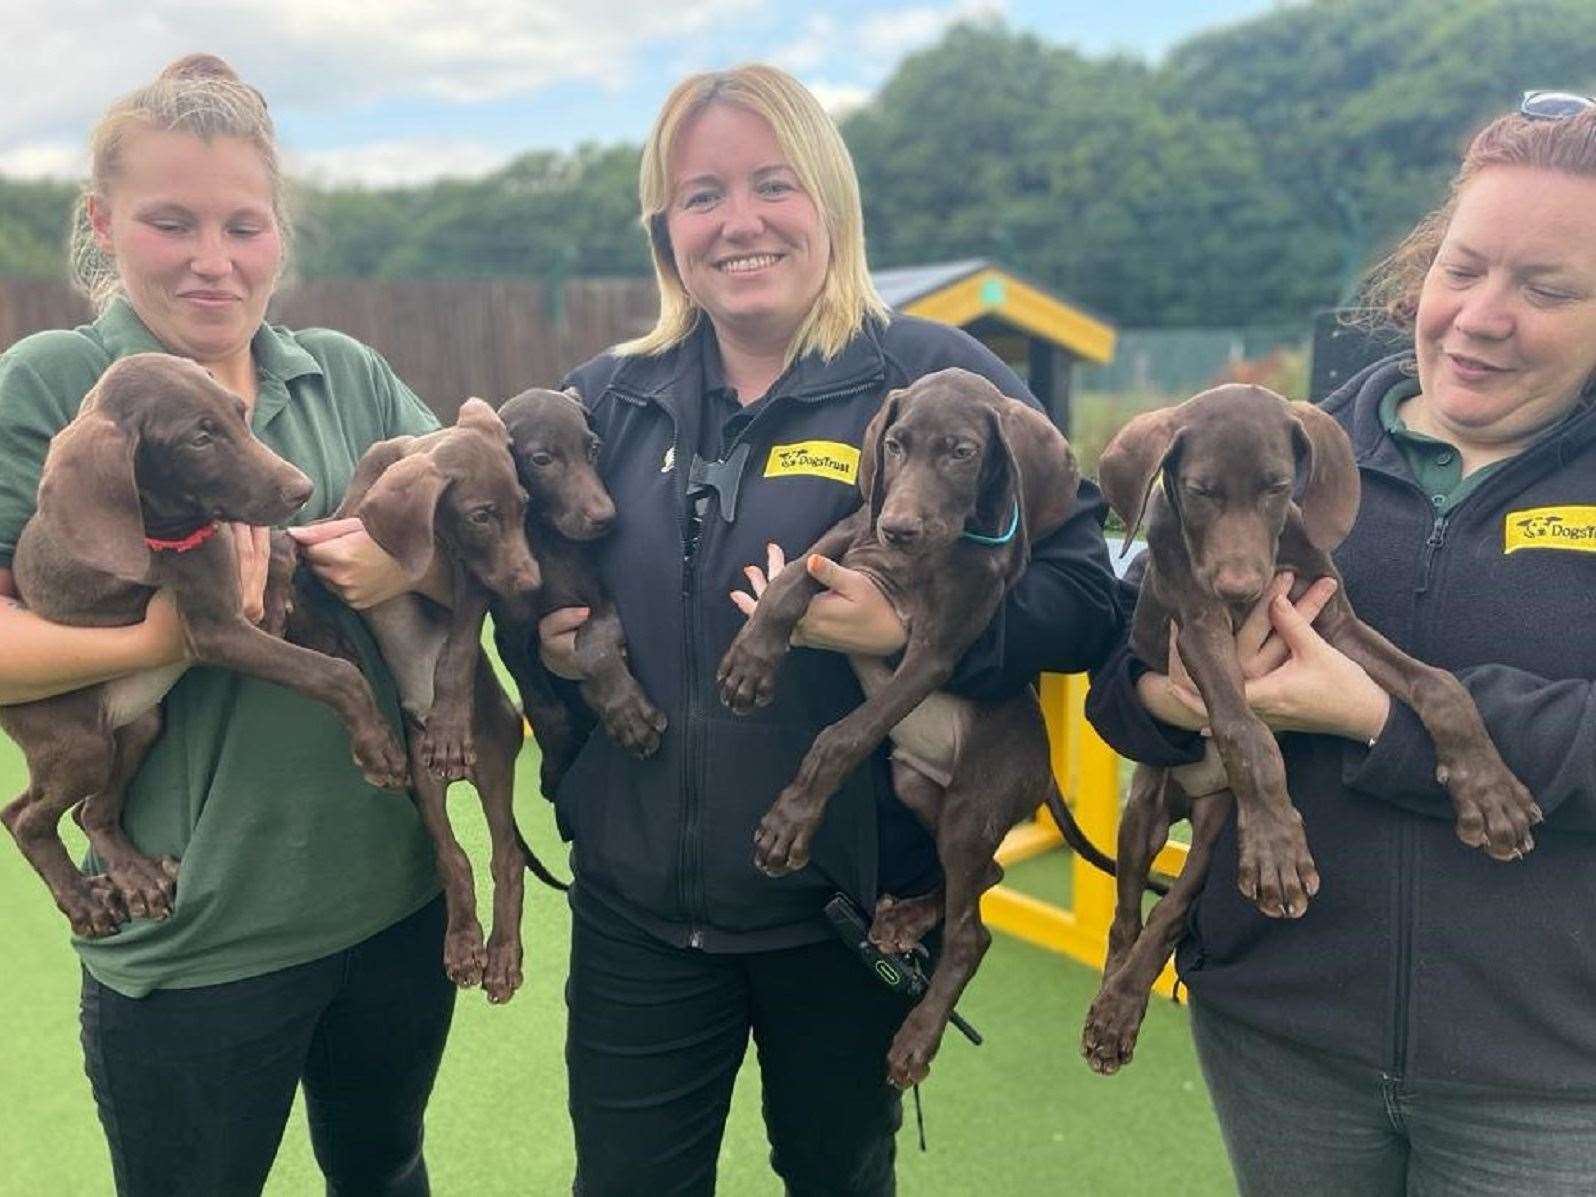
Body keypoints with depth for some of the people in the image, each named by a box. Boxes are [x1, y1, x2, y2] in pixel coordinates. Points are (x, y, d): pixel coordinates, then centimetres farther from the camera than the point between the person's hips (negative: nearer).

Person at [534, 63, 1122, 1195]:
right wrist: (540, 633, -7)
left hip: (854, 901, -2)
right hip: (634, 907, 3)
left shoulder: (937, 377, -10)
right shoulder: (604, 399, 3)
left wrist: (911, 629, -29)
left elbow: (1086, 592, -14)